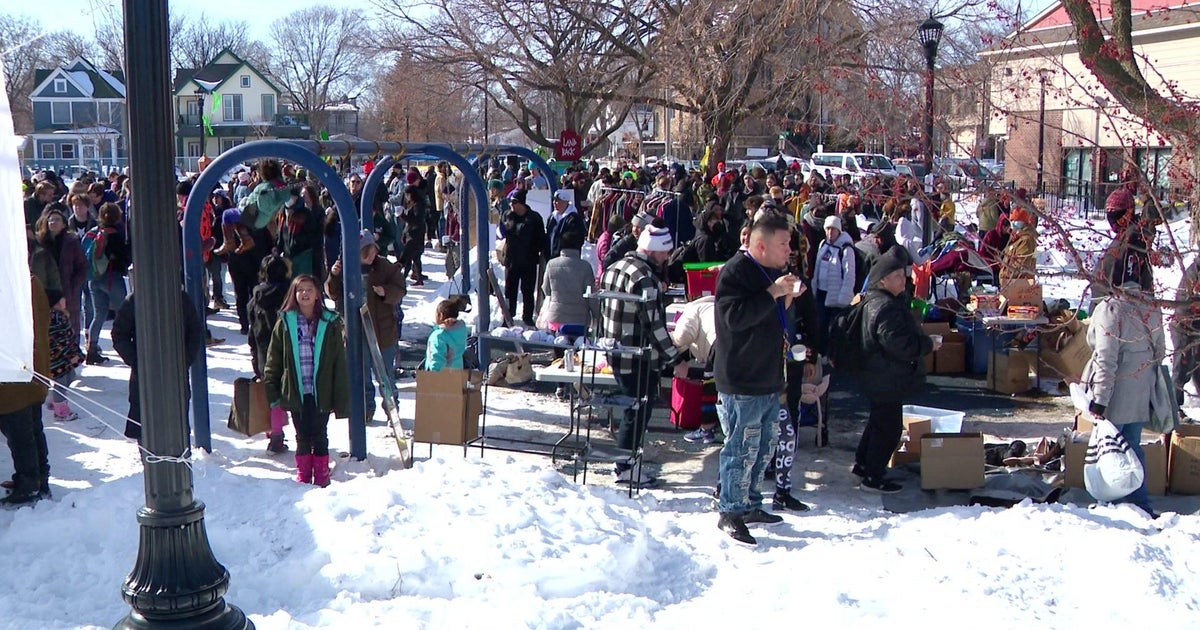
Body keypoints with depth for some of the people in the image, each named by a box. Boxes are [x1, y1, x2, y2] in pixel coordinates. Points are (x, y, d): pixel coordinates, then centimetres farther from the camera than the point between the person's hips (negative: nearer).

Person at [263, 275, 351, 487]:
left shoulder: (330, 323, -1)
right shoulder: (285, 323, 1)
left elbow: (340, 363, 0)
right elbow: (274, 359, 7)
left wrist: (341, 399, -3)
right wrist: (271, 389, 2)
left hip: (321, 392, -1)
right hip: (296, 392, 1)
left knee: (319, 436, 7)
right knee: (302, 437, 9)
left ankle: (322, 475, 19)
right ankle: (303, 475, 21)